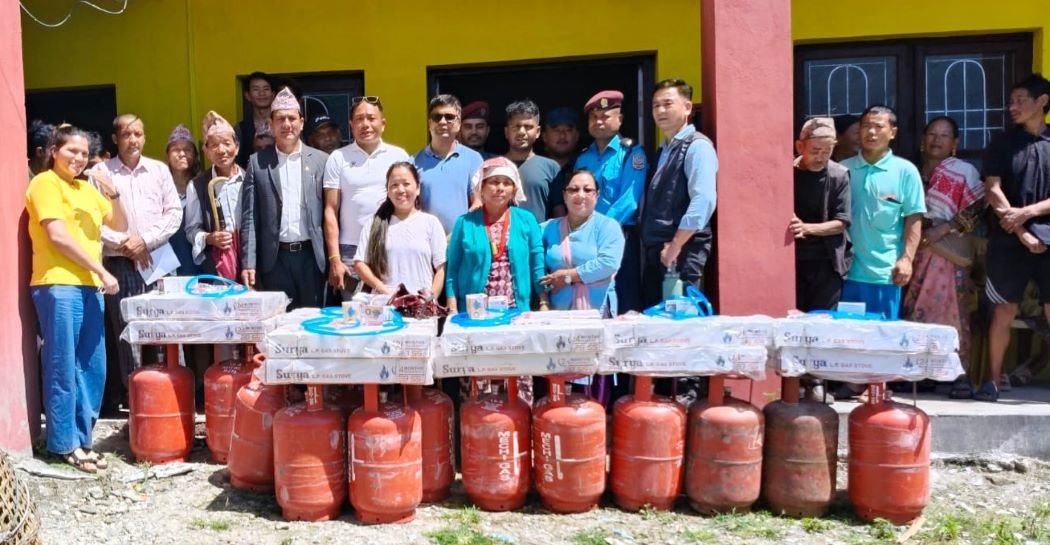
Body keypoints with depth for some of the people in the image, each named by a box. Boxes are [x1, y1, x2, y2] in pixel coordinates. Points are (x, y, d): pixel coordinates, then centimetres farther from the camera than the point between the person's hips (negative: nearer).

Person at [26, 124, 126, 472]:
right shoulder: (45, 183, -2)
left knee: (93, 369, 7)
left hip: (88, 287, 7)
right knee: (62, 369, -3)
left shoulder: (87, 188, 19)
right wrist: (103, 272, -11)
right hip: (58, 286, -7)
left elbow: (120, 226, 19)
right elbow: (58, 237, -11)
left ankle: (81, 438, 17)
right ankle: (64, 444, 6)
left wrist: (113, 195, 1)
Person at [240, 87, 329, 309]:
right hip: (275, 258, 0)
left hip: (312, 255, 0)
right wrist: (248, 263, -5)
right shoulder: (257, 162, 6)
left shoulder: (321, 160, 6)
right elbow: (249, 217, 3)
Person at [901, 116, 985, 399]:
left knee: (955, 312, -6)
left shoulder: (965, 171, 4)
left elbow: (975, 210, -4)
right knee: (914, 312, 1)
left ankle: (960, 375, -1)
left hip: (950, 251, -4)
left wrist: (944, 229, -14)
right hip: (916, 250, 4)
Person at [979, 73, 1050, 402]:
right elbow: (993, 191, -2)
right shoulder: (1002, 143, 7)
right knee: (1004, 311, 3)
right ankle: (993, 380, 9)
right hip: (1009, 240, 0)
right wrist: (1022, 233, -10)